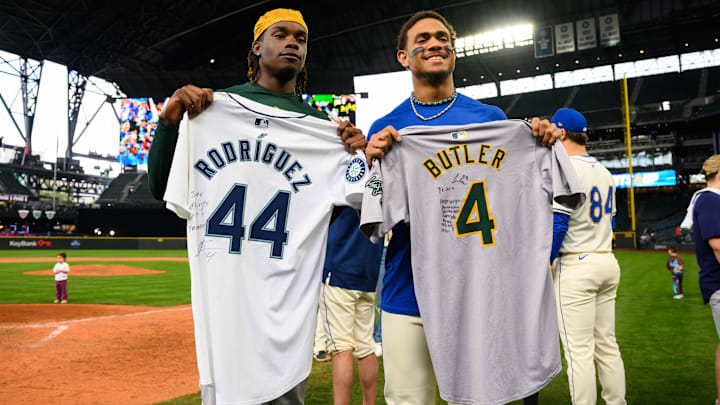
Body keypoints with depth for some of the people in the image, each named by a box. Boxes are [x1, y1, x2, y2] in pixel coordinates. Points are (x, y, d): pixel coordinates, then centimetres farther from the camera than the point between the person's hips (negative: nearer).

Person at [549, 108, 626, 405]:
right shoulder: (605, 172, 13)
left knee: (579, 351, -3)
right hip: (608, 264, 9)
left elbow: (557, 225, -20)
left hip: (576, 267, -8)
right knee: (607, 345, 16)